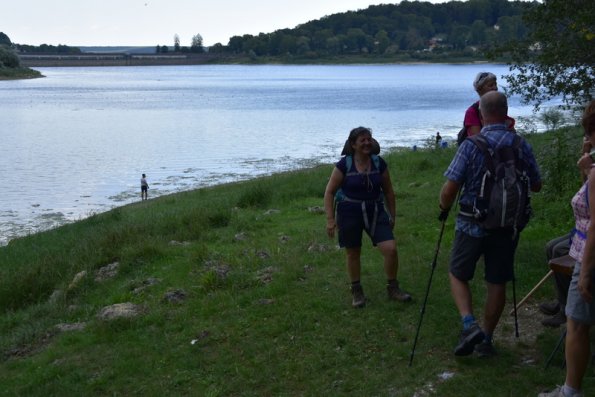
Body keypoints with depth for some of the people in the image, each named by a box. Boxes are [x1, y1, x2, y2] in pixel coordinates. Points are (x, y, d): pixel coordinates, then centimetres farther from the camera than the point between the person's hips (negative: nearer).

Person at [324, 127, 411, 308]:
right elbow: (329, 192, -5)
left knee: (391, 249, -9)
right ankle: (356, 291, 30)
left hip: (375, 212, 2)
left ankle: (393, 288, 12)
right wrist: (330, 219, -10)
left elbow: (388, 191, 10)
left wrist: (392, 215, 12)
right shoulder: (344, 165, -10)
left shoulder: (379, 163, -1)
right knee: (353, 254, 9)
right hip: (350, 213, -2)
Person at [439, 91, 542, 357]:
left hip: (472, 225, -3)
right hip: (507, 226, 3)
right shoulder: (521, 146, -3)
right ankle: (486, 340, 21)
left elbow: (450, 188, -17)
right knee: (497, 282, 13)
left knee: (458, 274, 14)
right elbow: (536, 186, 8)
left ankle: (469, 324, -6)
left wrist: (444, 208, 3)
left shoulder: (471, 146, -14)